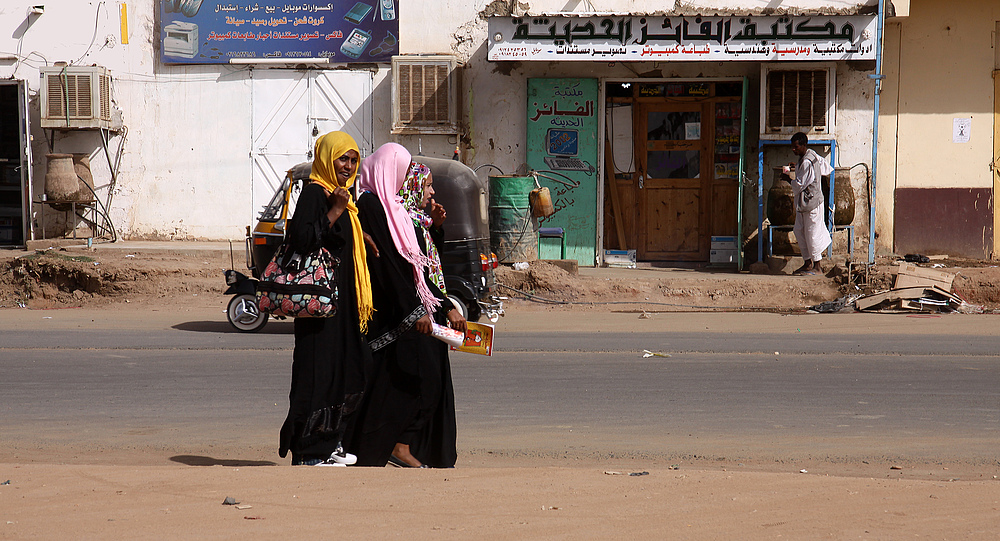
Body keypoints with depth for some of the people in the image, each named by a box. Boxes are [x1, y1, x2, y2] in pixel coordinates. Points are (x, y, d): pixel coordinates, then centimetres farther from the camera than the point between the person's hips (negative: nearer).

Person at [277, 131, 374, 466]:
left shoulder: (339, 194, 18)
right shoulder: (313, 193, -11)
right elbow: (303, 240, -22)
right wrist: (335, 211, -23)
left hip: (342, 299, 10)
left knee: (346, 368, 12)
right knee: (319, 370, -7)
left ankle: (330, 443, 21)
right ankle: (309, 453, -3)